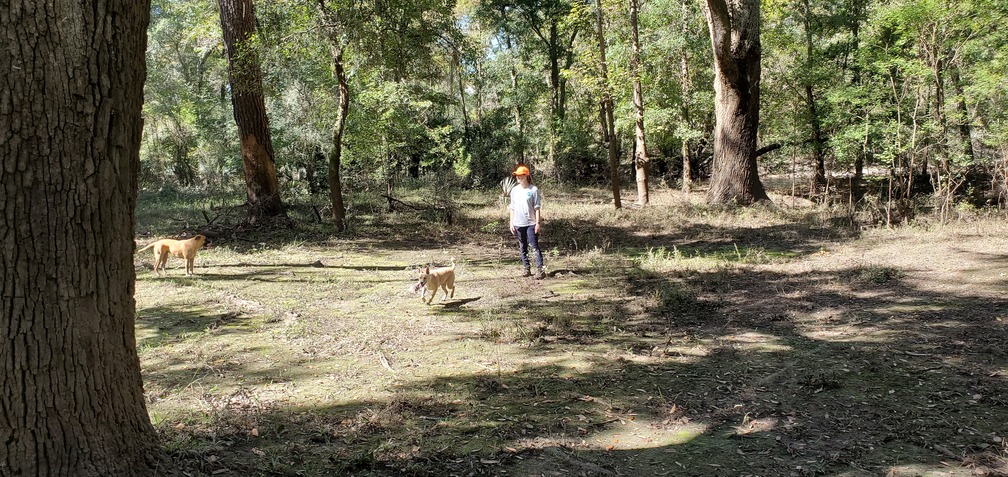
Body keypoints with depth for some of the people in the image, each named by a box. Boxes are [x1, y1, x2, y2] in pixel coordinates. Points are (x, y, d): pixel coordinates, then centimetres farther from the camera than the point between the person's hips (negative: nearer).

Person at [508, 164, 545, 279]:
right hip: (518, 224, 5)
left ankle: (540, 270, -10)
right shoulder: (514, 190, 8)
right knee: (522, 248, 10)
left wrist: (538, 222, -9)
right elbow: (512, 208, 12)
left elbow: (537, 207, -5)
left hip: (531, 223, -5)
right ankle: (527, 269, 19)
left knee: (534, 246, -9)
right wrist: (511, 223, 8)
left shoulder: (533, 189, -5)